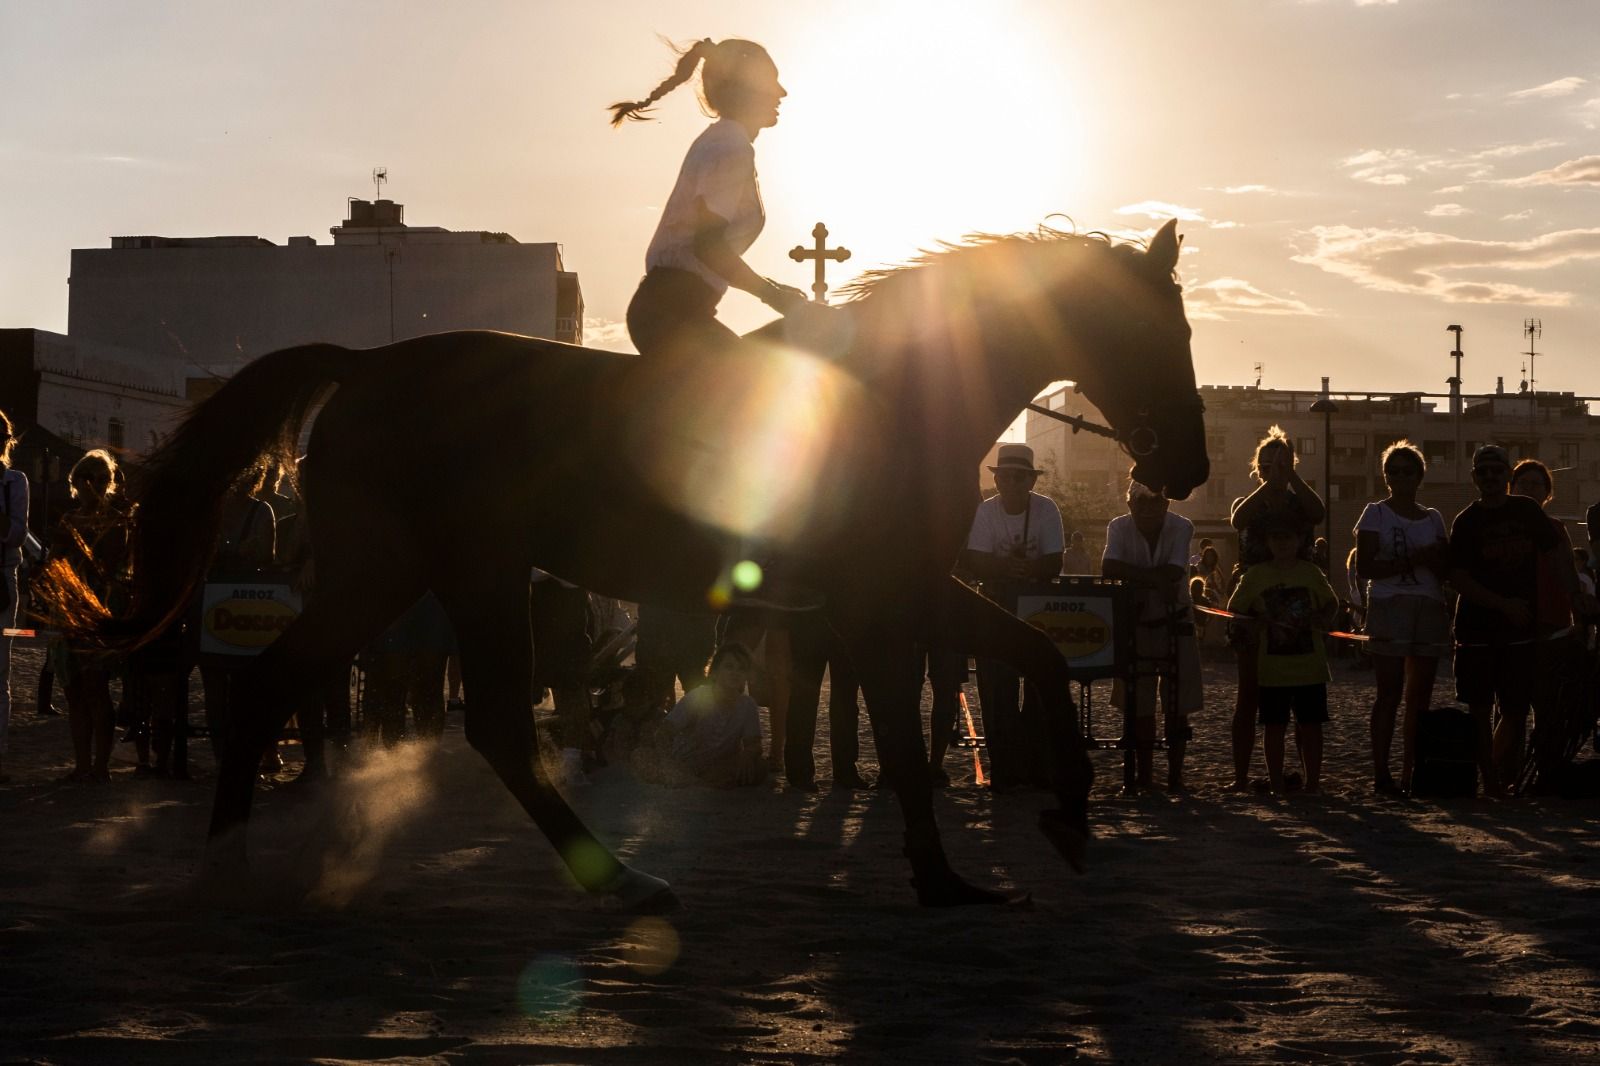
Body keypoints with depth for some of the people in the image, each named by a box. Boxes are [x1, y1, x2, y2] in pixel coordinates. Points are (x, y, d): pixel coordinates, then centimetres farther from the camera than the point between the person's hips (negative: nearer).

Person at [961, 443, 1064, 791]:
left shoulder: (1046, 510, -9)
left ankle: (1038, 765, 7)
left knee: (1042, 687, -1)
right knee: (997, 690, -4)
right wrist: (1006, 568, -35)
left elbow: (1053, 565, -13)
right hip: (996, 606, 0)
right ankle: (1004, 768, 2)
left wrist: (1023, 569, -31)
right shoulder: (985, 511, -10)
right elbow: (973, 562, -17)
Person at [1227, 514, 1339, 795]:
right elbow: (1234, 610, 7)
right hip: (1272, 668, -1)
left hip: (1310, 667, 1)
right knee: (1275, 726, 4)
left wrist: (1324, 618, -3)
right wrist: (1254, 625, -8)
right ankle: (1277, 783, 12)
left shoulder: (1312, 572, 3)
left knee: (1310, 725, 5)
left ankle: (1313, 782, 13)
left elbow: (1331, 602, 17)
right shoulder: (1256, 575, 0)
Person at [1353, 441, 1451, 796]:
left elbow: (1446, 570, 14)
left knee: (1420, 696, 3)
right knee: (1390, 693, -8)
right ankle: (1381, 774, -7)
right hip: (1389, 606, -5)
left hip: (1430, 607, 5)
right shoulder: (1376, 514, 2)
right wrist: (1412, 561, -16)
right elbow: (1364, 567, -8)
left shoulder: (1433, 518, 15)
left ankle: (1411, 773, 5)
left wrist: (1437, 560, -9)